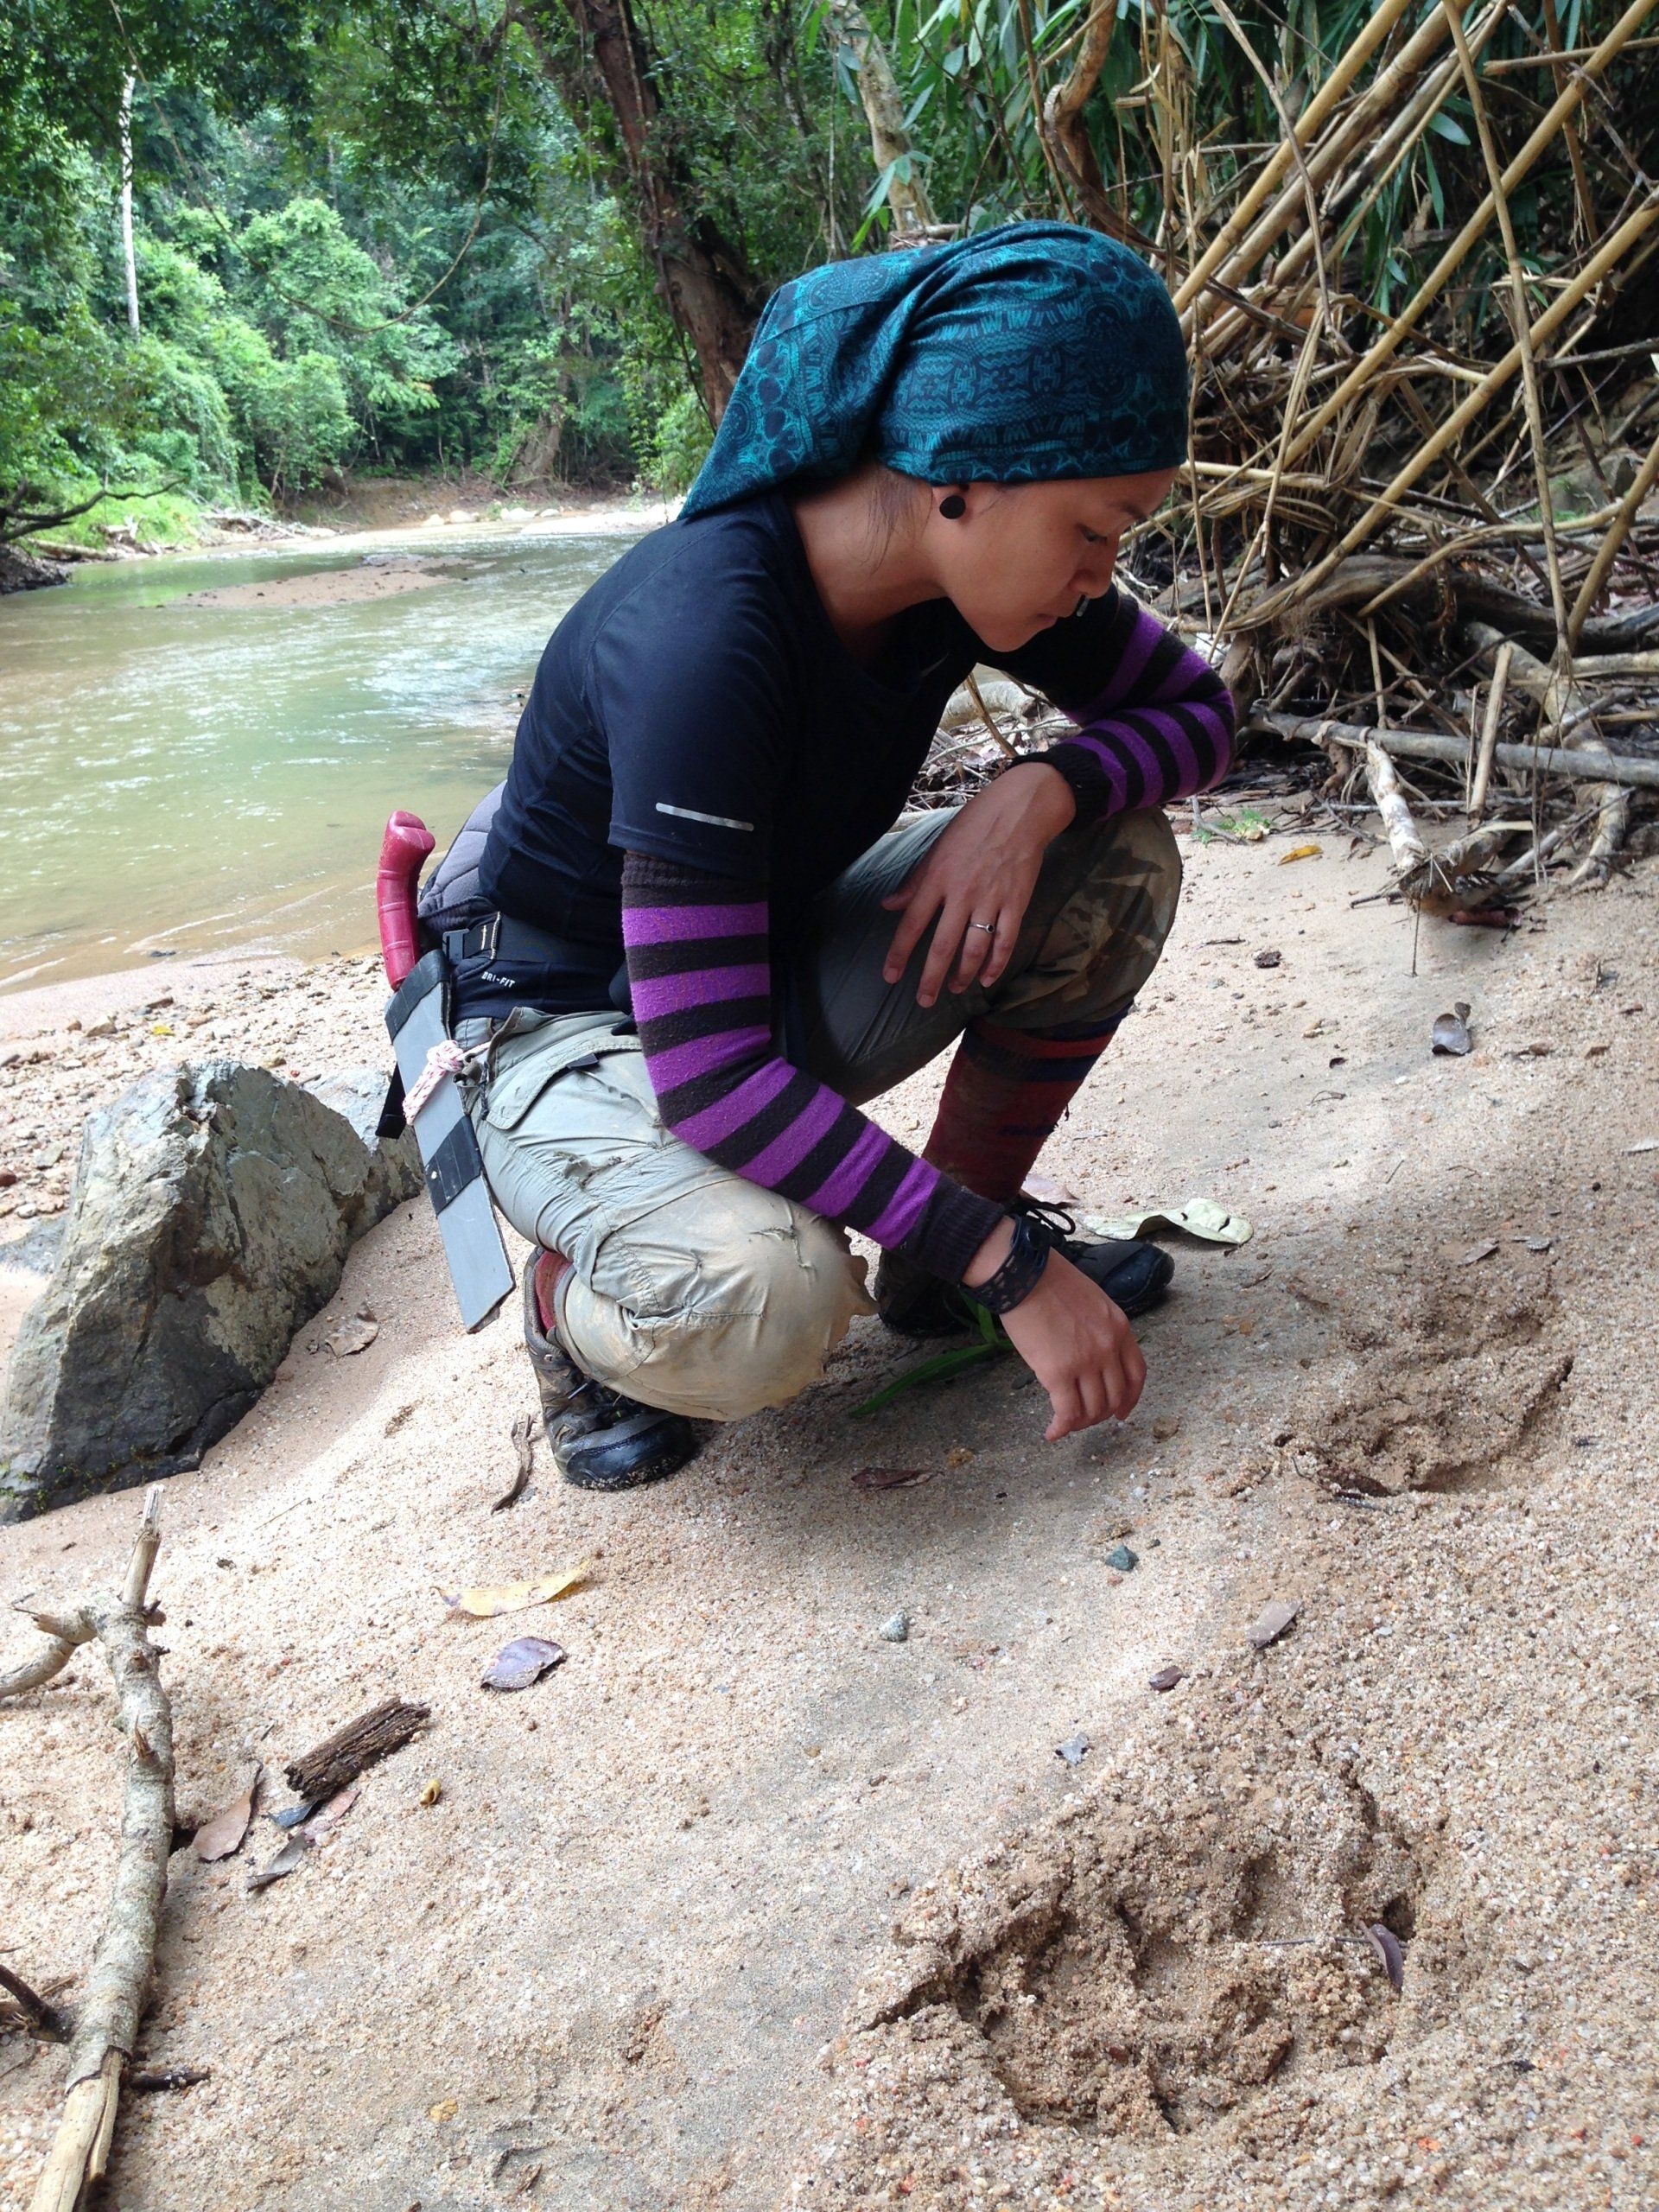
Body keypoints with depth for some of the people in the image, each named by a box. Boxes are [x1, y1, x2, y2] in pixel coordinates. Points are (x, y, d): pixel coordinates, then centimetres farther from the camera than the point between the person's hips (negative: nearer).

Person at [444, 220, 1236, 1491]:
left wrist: (1044, 794, -22)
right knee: (763, 1301, -38)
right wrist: (1012, 1266, -31)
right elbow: (705, 1069, -35)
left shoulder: (973, 564, -12)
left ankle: (939, 1262, 4)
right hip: (572, 1028, -7)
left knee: (1116, 857, -11)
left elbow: (1198, 709, 1)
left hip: (775, 971, 7)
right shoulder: (701, 638, -34)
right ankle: (579, 1290, -1)